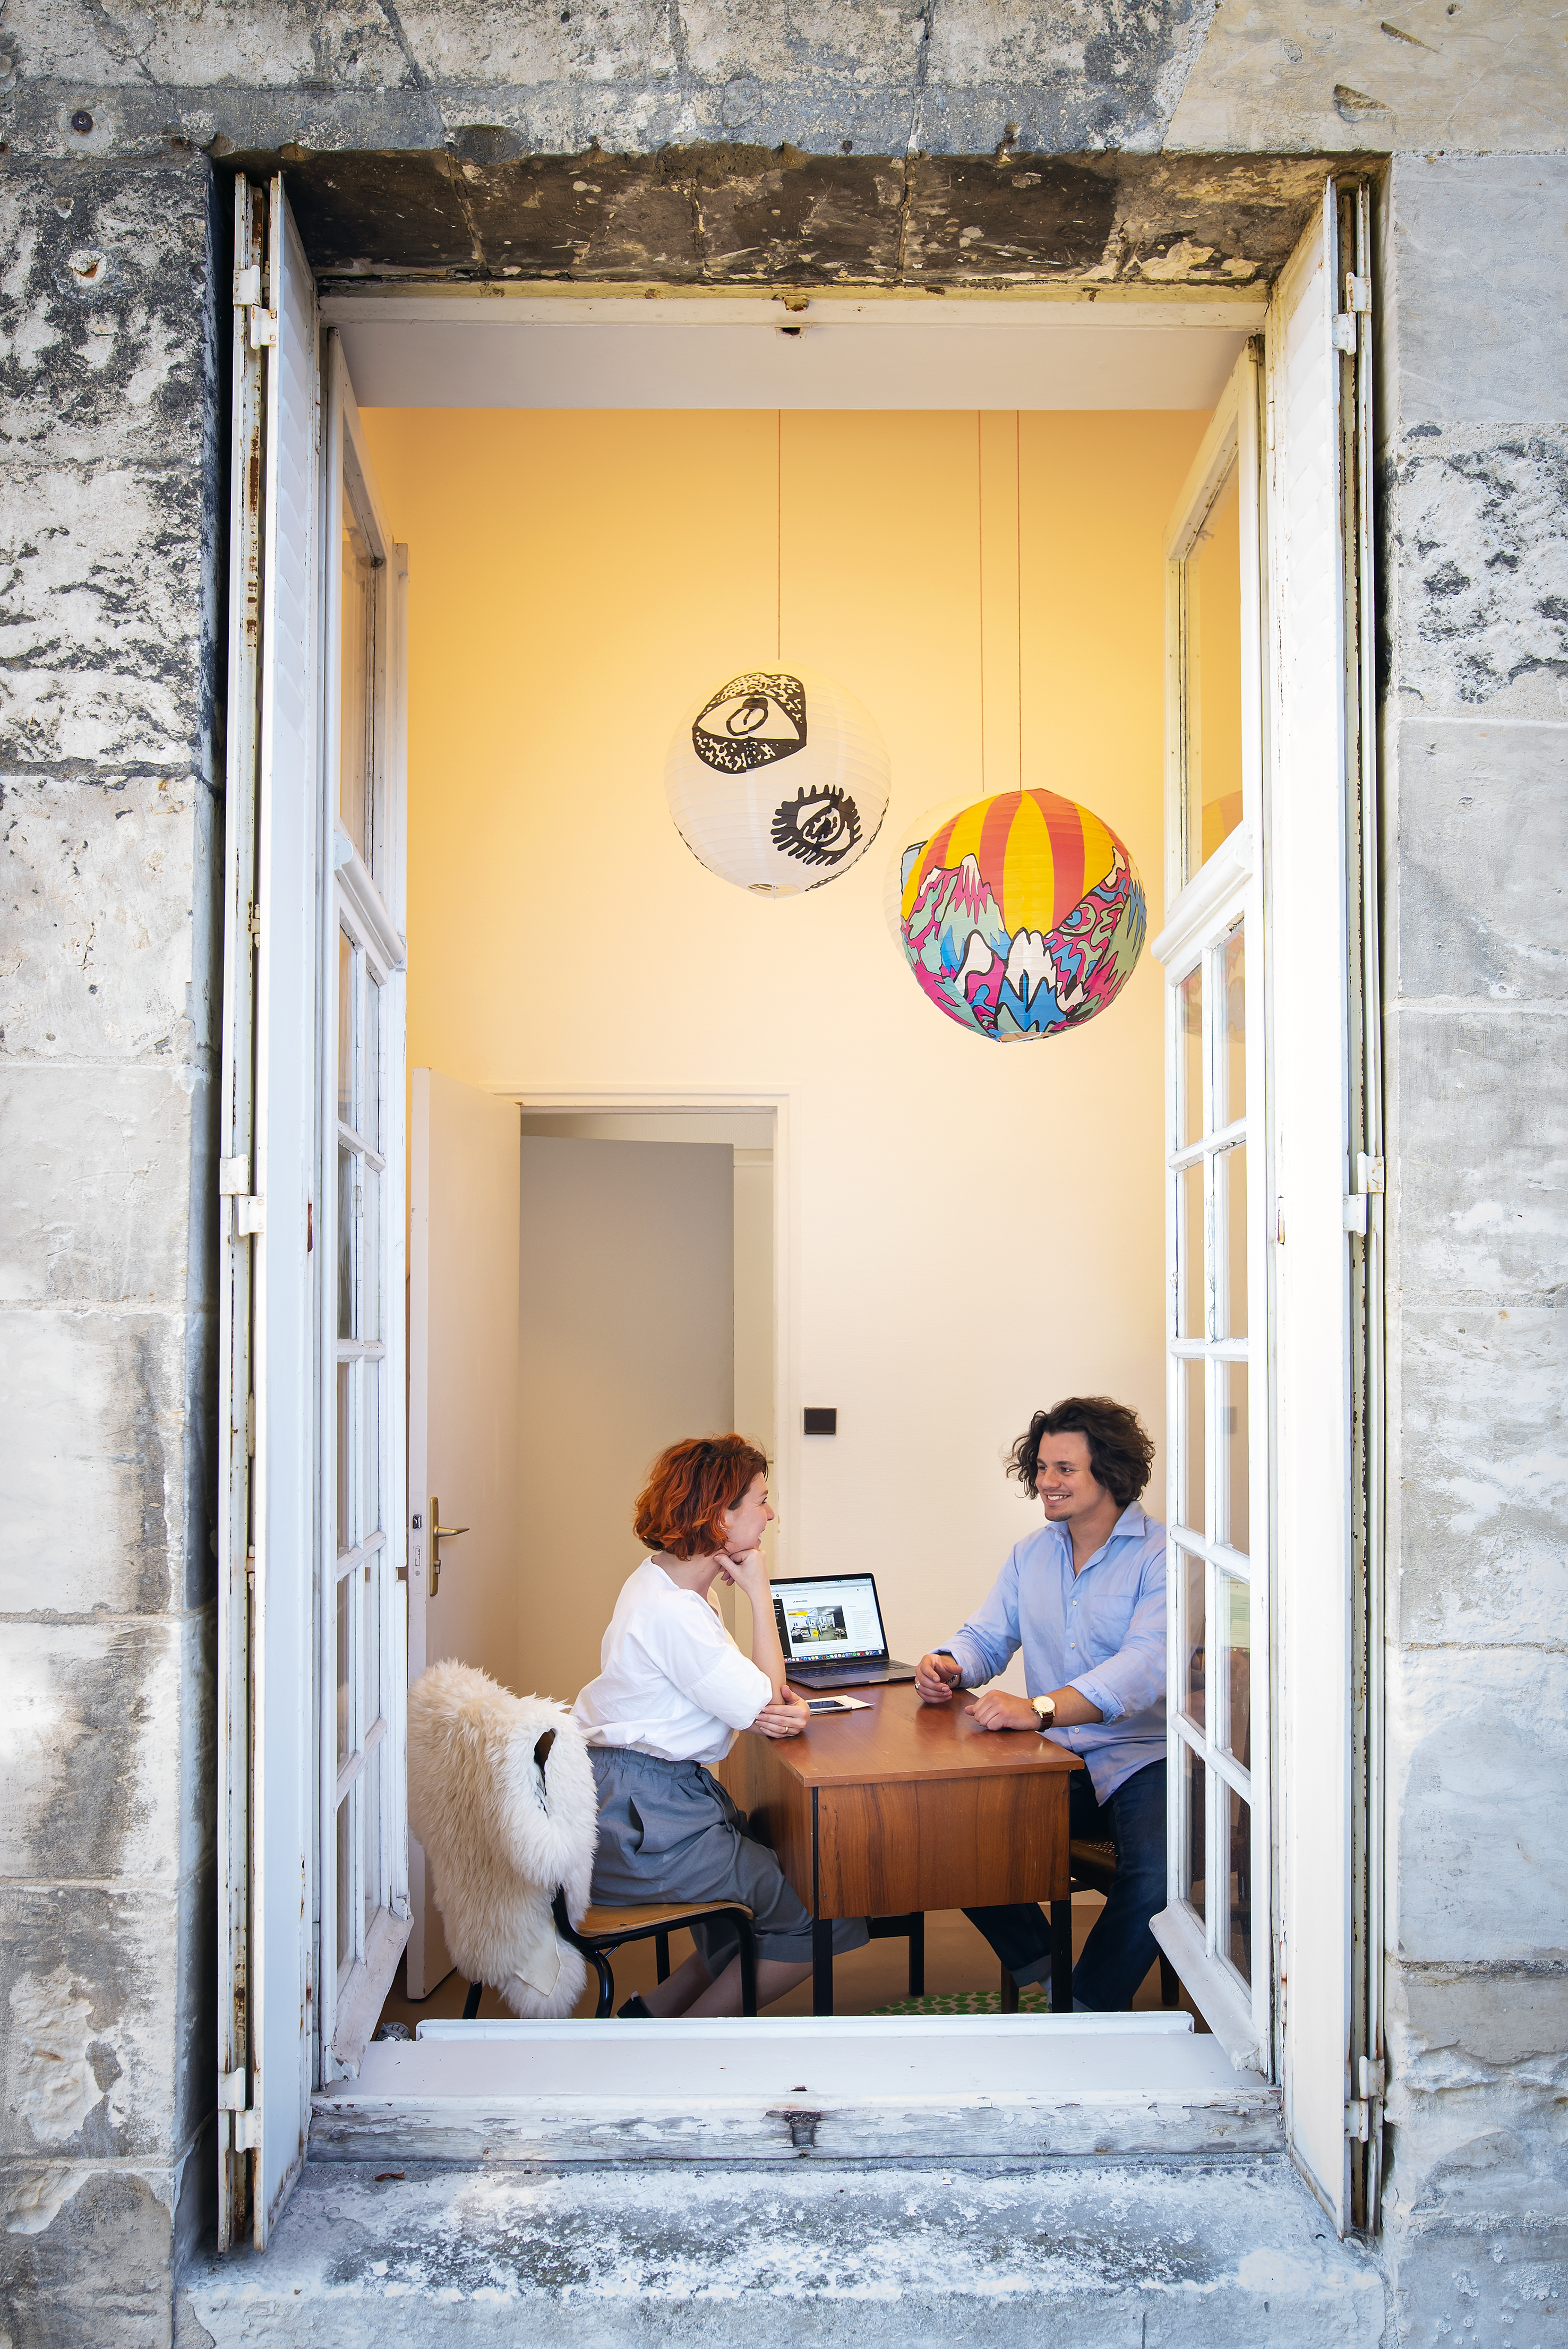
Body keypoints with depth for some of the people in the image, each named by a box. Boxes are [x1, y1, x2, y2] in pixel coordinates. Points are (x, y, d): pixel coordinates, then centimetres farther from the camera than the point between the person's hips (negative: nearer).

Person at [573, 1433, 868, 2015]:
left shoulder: (669, 1581, 10)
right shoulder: (669, 1611, -23)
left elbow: (738, 1692, 11)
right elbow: (763, 1703, -15)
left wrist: (784, 1705, -12)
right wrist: (759, 1592, -10)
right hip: (644, 1822, -11)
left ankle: (654, 2010, 15)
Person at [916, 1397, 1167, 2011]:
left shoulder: (1161, 1557, -10)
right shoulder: (1032, 1553, 13)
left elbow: (1147, 1665, -25)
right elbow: (987, 1637, 18)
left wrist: (1040, 1708, -40)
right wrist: (951, 1667, -9)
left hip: (1140, 1760, -6)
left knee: (1155, 1878, -33)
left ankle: (1087, 2008, -7)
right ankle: (1042, 1975, 2)